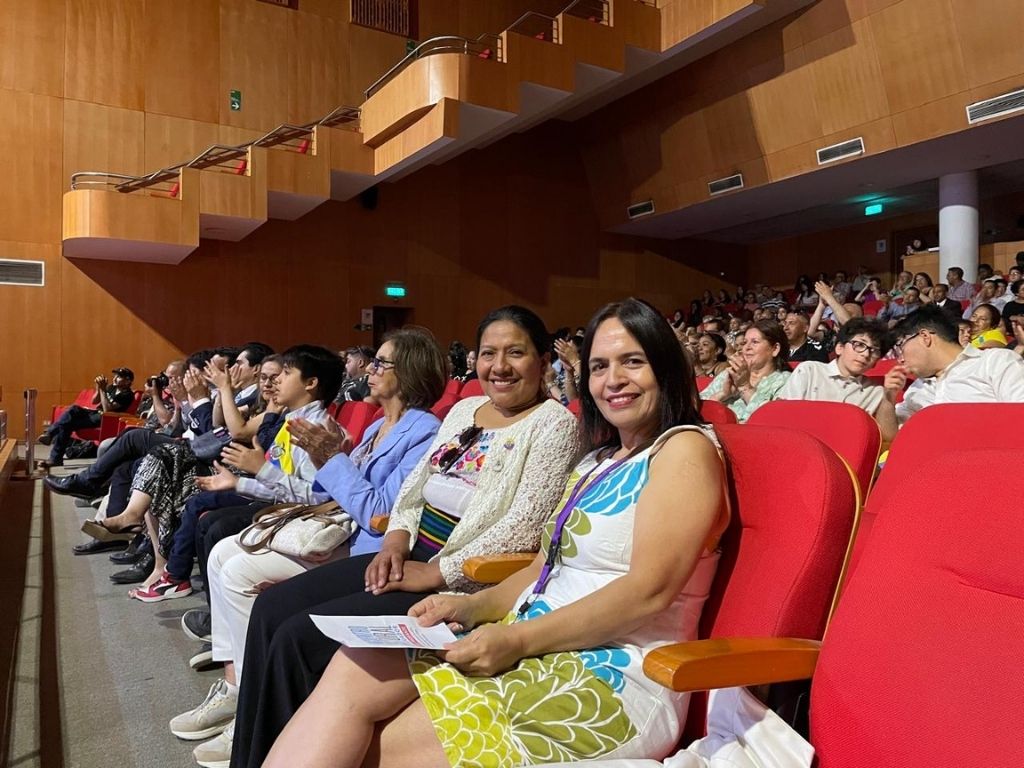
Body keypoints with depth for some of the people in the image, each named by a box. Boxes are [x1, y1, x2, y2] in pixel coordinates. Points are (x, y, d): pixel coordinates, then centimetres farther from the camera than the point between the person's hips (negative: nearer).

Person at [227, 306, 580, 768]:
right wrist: (398, 539, -3)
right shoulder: (464, 408, 13)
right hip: (408, 559, 8)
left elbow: (523, 528, -19)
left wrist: (436, 573, -19)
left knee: (300, 639, -15)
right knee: (271, 608, 0)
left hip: (460, 586, -8)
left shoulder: (553, 423, -10)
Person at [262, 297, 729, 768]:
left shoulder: (685, 449, -8)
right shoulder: (596, 461, 18)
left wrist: (517, 639, -20)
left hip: (612, 680, -7)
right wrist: (470, 607, 0)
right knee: (354, 671, -13)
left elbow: (650, 590, -18)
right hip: (539, 651, 7)